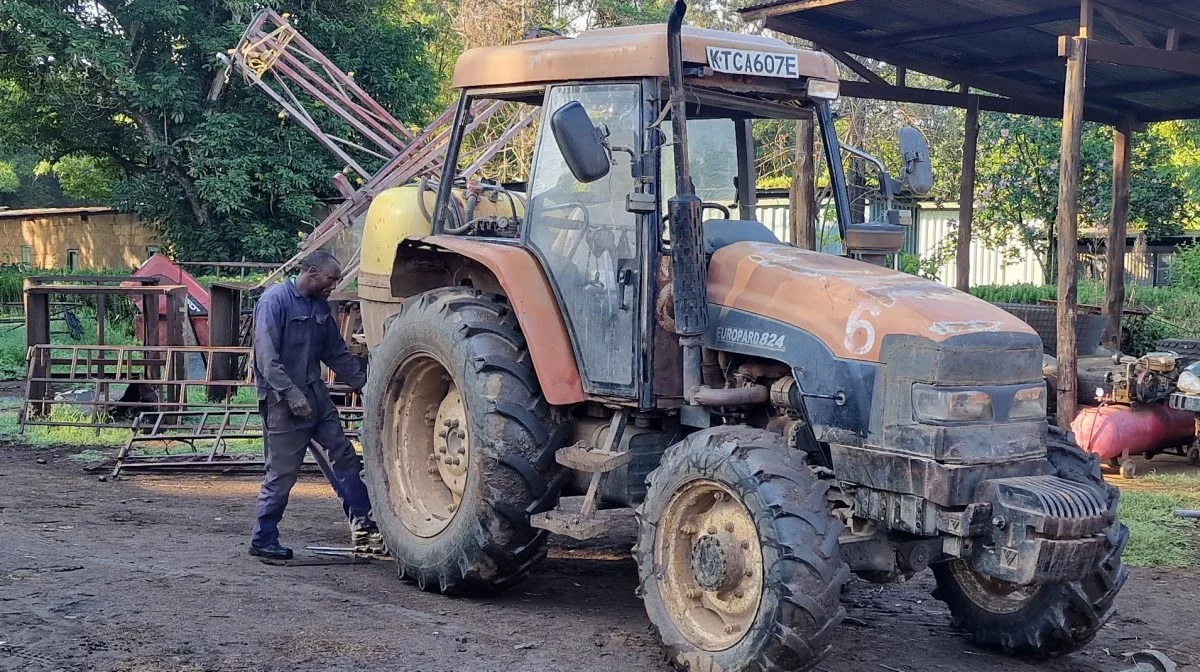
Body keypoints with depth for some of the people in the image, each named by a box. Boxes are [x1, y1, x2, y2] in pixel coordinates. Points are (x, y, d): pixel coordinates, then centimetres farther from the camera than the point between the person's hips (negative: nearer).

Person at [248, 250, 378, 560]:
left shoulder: (321, 307, 12)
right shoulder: (275, 300, -12)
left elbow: (338, 353, 19)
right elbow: (266, 356, -19)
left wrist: (366, 384, 14)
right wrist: (291, 394, -23)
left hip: (315, 394, 8)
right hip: (283, 399, -8)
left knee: (343, 459, 5)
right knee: (282, 473, -2)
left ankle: (362, 525, 10)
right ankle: (262, 540, 10)